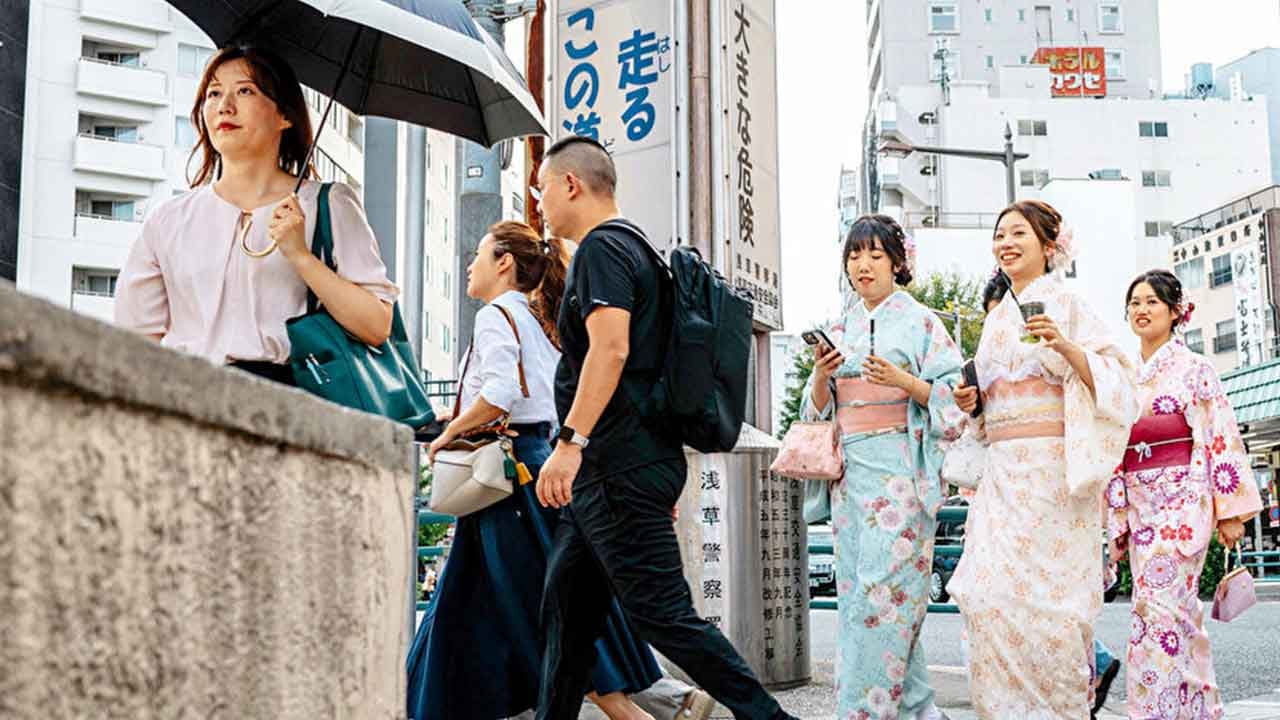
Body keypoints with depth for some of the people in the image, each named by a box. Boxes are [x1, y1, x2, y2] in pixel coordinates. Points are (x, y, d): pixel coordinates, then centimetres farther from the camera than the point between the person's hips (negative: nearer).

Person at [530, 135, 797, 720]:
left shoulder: (601, 249, -8)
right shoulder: (633, 249, 23)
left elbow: (611, 349, -22)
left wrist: (570, 442, -27)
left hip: (620, 472, -10)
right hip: (613, 471, 10)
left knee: (662, 615, -9)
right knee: (566, 612, 12)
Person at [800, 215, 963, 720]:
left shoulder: (920, 322, 1)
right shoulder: (841, 328, 16)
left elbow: (951, 395, -4)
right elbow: (819, 409, 16)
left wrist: (903, 381, -18)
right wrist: (821, 374, -4)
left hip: (899, 466, -6)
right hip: (850, 467, 6)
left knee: (881, 587, -11)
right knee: (854, 584, 4)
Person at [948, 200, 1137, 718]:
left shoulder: (1064, 304, 1)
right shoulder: (996, 318, 20)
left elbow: (1112, 379, -8)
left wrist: (1066, 345, -23)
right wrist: (970, 400, 8)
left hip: (1051, 467, -6)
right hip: (1002, 471, 6)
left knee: (1043, 591, -7)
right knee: (987, 592, -2)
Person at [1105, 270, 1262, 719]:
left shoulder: (1194, 369, -2)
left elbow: (1222, 438, -5)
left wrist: (1230, 511, -9)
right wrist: (1117, 521, 13)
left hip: (1181, 501, -5)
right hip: (1139, 506, 6)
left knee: (1158, 607, -12)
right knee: (1179, 612, 10)